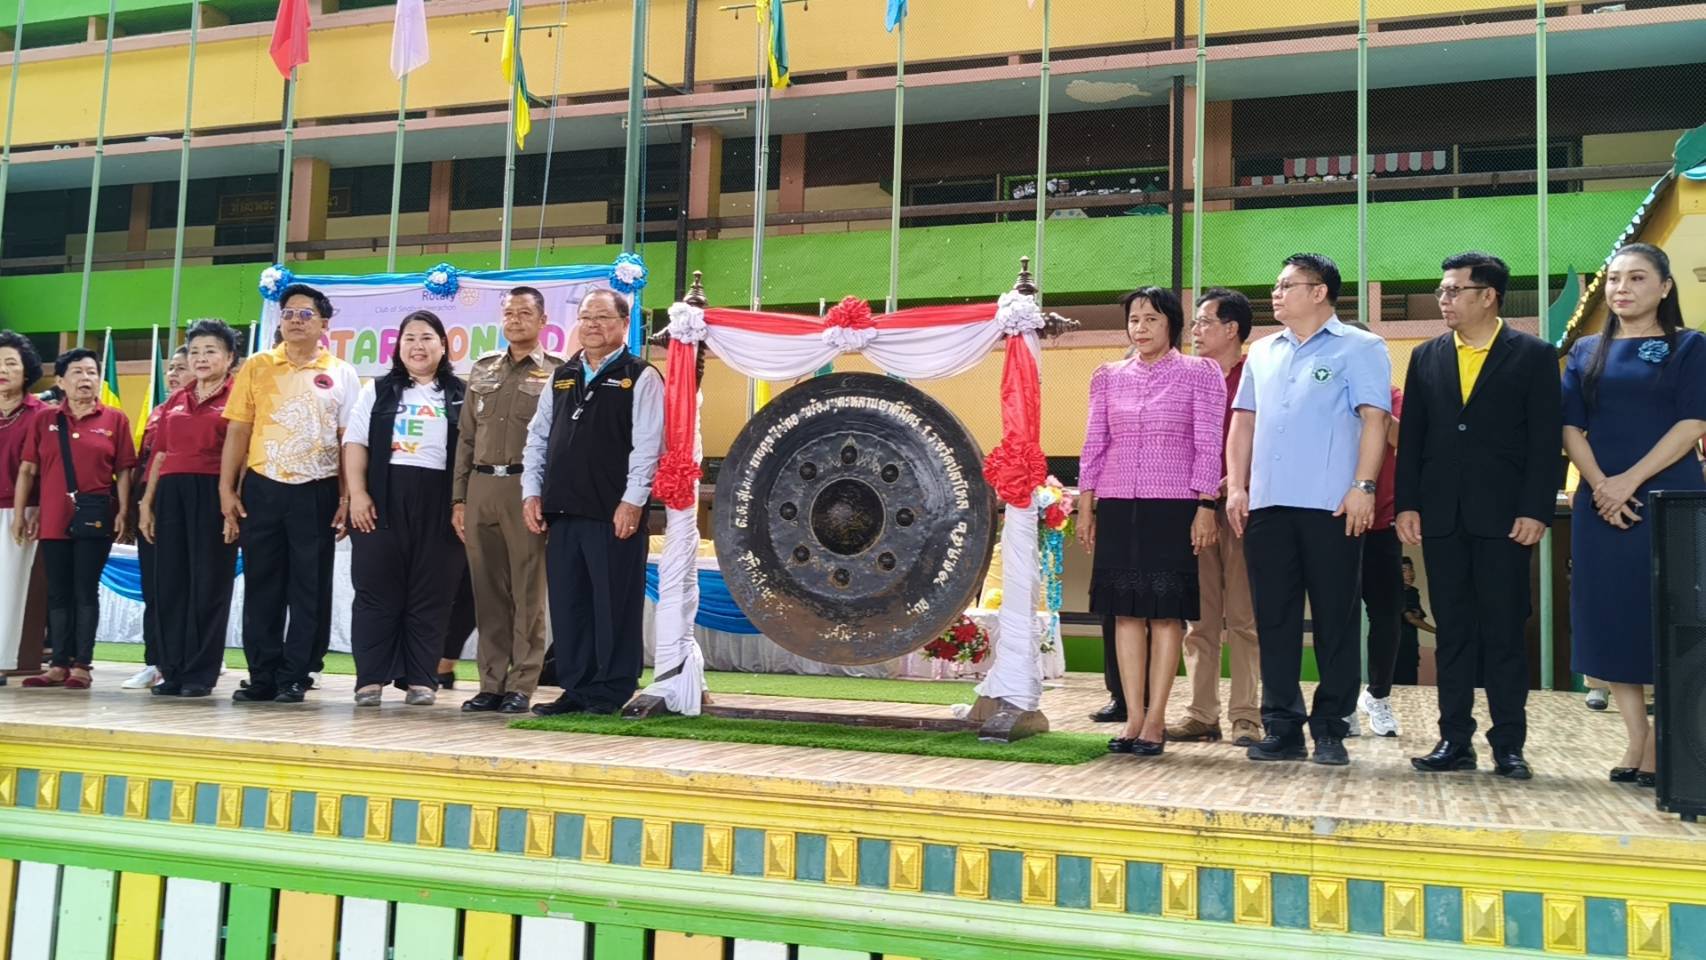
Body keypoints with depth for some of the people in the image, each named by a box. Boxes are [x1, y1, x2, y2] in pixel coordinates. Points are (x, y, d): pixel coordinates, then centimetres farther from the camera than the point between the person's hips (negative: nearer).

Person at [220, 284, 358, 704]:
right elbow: (237, 432, 6)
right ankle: (262, 676, 14)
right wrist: (227, 489, -1)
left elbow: (349, 441, 3)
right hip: (262, 488, 1)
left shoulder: (341, 374, 5)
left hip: (317, 492, -1)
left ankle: (294, 678, 10)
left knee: (310, 590, 2)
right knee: (262, 587, 5)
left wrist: (346, 498, -4)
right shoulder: (256, 367, 7)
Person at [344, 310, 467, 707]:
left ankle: (421, 679, 7)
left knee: (430, 595, 1)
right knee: (376, 592, 0)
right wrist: (357, 494, -5)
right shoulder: (378, 391, 14)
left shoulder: (461, 394, 11)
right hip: (384, 499, 1)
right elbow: (355, 443, 7)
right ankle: (370, 678, 5)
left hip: (439, 502, -1)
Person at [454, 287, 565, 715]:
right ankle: (491, 683, 13)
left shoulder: (556, 373, 3)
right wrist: (458, 498, 10)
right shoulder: (482, 370, 17)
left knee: (527, 591, -1)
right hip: (480, 487, 5)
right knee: (487, 592, 6)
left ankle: (521, 686, 4)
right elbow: (466, 437, 16)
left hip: (526, 488, -4)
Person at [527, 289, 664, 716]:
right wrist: (532, 491, 9)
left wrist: (632, 501, -16)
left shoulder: (641, 377, -2)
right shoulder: (562, 376, 17)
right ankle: (575, 688, 18)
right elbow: (538, 437, 18)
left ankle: (611, 692, 8)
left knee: (614, 606, 0)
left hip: (615, 514, -6)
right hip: (562, 511, 6)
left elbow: (647, 444, -10)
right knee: (567, 604, 9)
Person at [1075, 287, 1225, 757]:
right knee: (1126, 611, 3)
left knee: (1166, 612, -1)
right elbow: (1094, 444, 12)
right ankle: (1133, 717, 9)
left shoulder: (1200, 373, 2)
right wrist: (1085, 508, 8)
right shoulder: (1109, 376, 11)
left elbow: (1208, 446, -2)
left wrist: (1205, 508, -9)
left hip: (1173, 506, -3)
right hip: (1117, 506, 3)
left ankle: (1156, 720, 4)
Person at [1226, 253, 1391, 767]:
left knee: (1335, 621, 1)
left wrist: (1363, 486, -15)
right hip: (1267, 505, 5)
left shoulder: (1359, 349, 2)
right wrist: (1236, 486, 8)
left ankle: (1330, 729, 9)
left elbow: (1373, 420, -5)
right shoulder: (1262, 352, 18)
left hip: (1330, 507, -5)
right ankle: (1282, 727, 13)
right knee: (1274, 620, 6)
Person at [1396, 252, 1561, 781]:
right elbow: (1411, 438, 9)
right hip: (1441, 516, 3)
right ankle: (1455, 740, 13)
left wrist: (1535, 511, -10)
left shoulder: (1534, 356, 1)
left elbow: (1545, 440, -3)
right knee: (1452, 630, 7)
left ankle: (1508, 745, 10)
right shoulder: (1427, 357, 11)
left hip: (1503, 516, -3)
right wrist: (1407, 505, 2)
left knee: (1505, 631, 2)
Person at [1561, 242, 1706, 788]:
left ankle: (1660, 745, 7)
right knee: (1610, 621, 2)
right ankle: (1636, 737, 11)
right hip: (1600, 504, 3)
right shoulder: (1586, 352, 11)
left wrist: (1630, 481, -17)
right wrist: (1600, 485, -11)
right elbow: (1570, 427, 5)